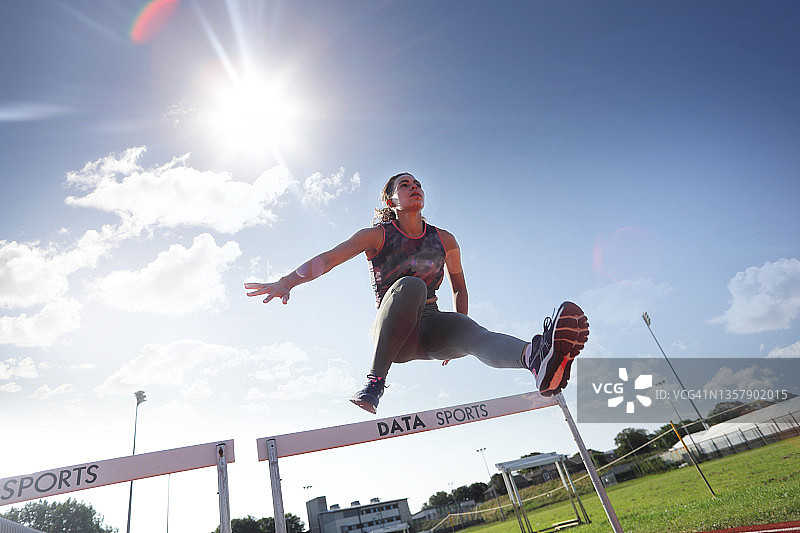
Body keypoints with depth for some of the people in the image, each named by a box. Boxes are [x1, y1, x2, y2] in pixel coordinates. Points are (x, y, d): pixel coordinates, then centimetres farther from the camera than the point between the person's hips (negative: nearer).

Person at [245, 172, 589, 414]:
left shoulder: (444, 241, 9)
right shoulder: (378, 235, 0)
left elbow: (459, 287, 20)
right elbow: (328, 259, -10)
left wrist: (459, 338, 15)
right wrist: (286, 282, -25)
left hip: (431, 328, 3)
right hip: (392, 331, -3)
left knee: (477, 334, -31)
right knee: (411, 285, -36)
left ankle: (535, 357, -65)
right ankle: (375, 380, -30)